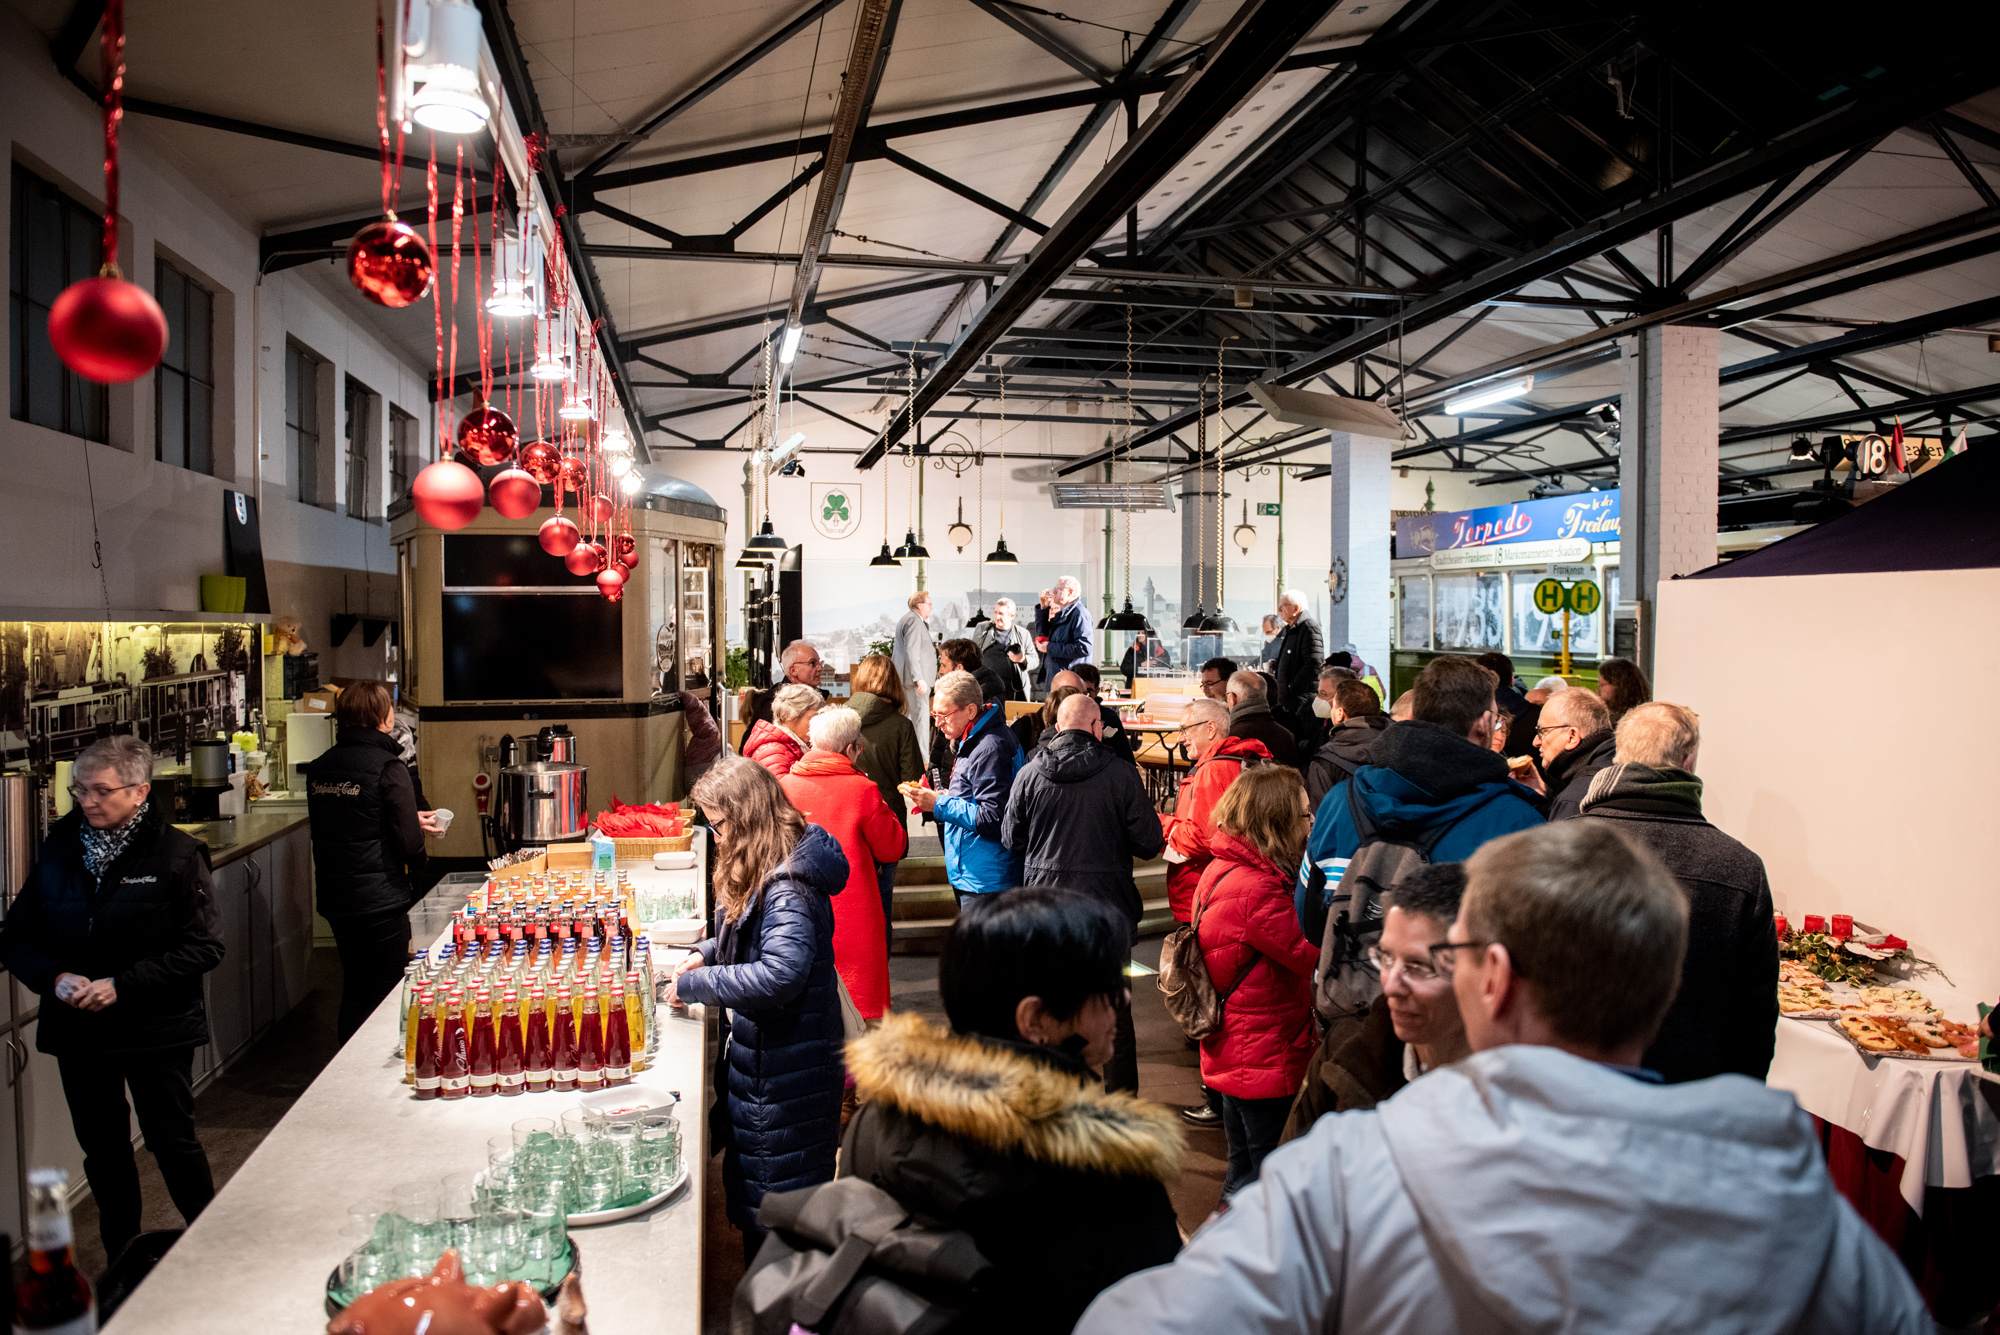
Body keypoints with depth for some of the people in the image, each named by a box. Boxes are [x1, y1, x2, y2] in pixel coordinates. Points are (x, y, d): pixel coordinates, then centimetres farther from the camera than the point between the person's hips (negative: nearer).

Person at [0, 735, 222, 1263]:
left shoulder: (176, 854, -11)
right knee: (102, 1149, 16)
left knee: (173, 1142, 6)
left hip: (157, 1030, -4)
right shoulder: (59, 851, 2)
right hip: (78, 1030, 4)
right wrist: (54, 978, -13)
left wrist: (122, 986, -21)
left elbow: (203, 947, -14)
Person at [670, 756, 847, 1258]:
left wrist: (693, 984, -27)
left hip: (787, 1071, -10)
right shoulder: (766, 871, 6)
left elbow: (780, 974, -38)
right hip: (765, 1055, 10)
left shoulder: (789, 887, -27)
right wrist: (708, 952, 5)